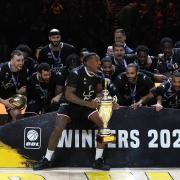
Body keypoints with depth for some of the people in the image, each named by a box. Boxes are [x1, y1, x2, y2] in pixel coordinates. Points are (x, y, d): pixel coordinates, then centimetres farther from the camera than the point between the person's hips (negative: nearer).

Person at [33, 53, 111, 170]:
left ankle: (98, 160, -6)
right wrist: (88, 103, -31)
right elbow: (68, 95, -26)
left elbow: (98, 92, 13)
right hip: (71, 105, -5)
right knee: (58, 129, -23)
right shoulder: (76, 73, -21)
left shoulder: (97, 75, -4)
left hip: (88, 106, 5)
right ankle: (47, 160, -4)